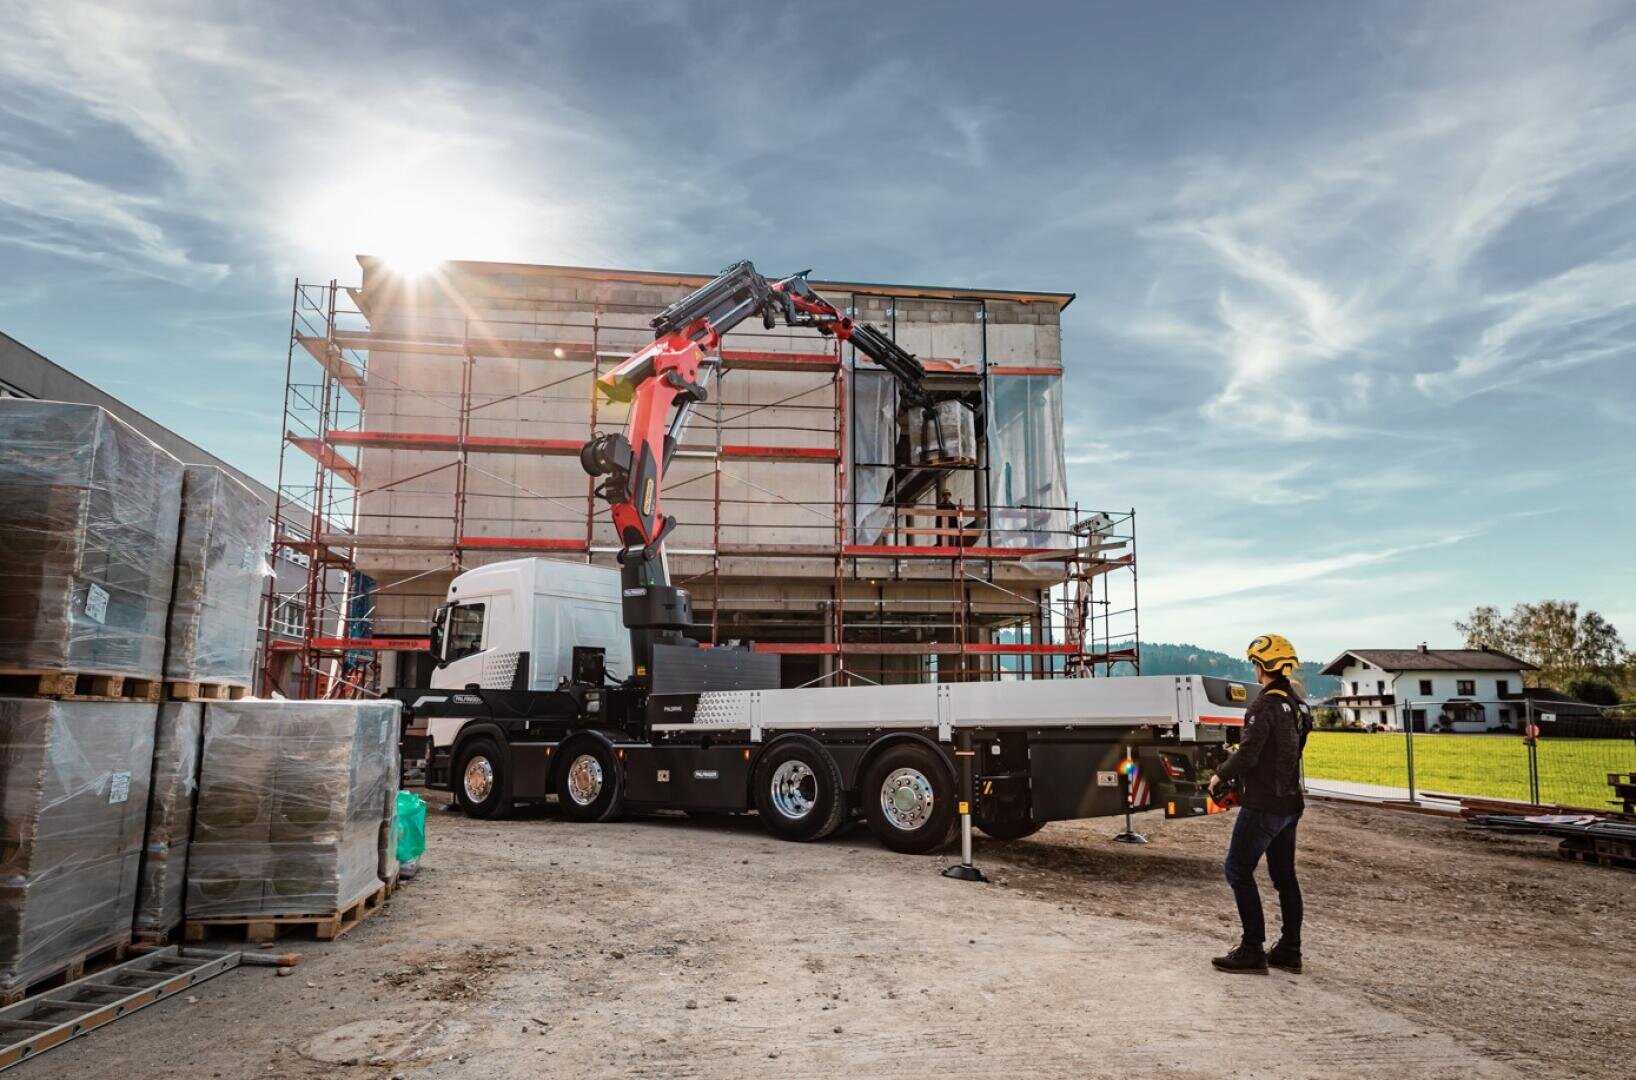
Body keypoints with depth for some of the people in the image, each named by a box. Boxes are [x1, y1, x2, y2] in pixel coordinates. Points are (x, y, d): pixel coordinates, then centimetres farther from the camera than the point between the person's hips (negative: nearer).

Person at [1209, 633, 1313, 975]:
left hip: (1263, 805, -9)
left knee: (1239, 870, -2)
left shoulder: (1266, 704, -18)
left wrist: (1220, 775, -5)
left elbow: (1248, 754, -22)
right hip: (1289, 802, 9)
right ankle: (1289, 951, 21)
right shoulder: (1297, 705, 10)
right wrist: (1236, 773, 18)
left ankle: (1253, 951, -1)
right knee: (1284, 875, 14)